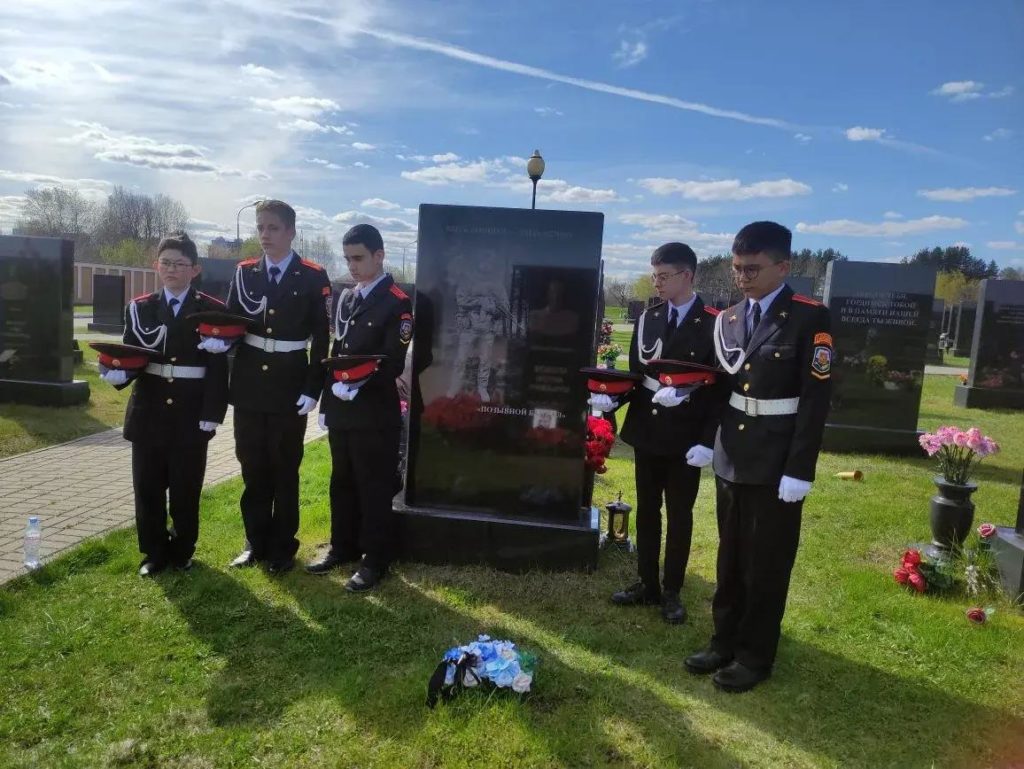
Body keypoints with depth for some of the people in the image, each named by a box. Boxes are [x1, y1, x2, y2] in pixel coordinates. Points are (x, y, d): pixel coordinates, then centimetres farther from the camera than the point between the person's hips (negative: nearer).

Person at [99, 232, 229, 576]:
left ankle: (182, 551, 26)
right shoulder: (140, 308, 8)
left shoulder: (213, 311, -2)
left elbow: (218, 369, -5)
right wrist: (119, 373, -19)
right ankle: (155, 552, 26)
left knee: (186, 489, 8)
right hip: (149, 414, 3)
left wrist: (211, 416, -11)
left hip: (191, 417, -3)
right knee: (148, 489, 10)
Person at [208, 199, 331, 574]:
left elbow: (321, 339, -5)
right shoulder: (244, 273, 6)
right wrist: (220, 339, -17)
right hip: (248, 386, 3)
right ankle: (255, 542, 26)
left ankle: (283, 547, 21)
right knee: (253, 469, 12)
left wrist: (312, 389, -11)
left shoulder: (313, 277, -4)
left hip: (290, 388, -3)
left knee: (285, 470, 8)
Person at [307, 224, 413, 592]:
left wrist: (357, 387, -25)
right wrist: (327, 403, 13)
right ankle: (343, 548, 32)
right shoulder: (345, 298, 13)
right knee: (342, 484, 16)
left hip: (376, 414, -7)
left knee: (374, 489, 3)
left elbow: (393, 364, -13)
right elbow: (335, 354, 15)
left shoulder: (398, 303, -8)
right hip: (341, 413, 7)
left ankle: (375, 561, 15)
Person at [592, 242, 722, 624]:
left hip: (686, 439, -4)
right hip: (646, 432, 5)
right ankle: (647, 584, 28)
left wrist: (707, 440, -16)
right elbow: (636, 373, 8)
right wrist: (613, 396, -12)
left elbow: (721, 387, -10)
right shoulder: (647, 319, 6)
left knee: (679, 515, 9)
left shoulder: (713, 324, -9)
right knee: (647, 511, 14)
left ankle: (672, 591, 23)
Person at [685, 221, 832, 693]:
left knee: (766, 565, 8)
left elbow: (816, 399, -13)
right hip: (731, 459, 6)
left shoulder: (809, 318, -10)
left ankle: (755, 656, 24)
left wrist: (799, 470, -17)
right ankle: (725, 641, 32)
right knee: (731, 559, 16)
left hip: (777, 465, -5)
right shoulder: (729, 319, 7)